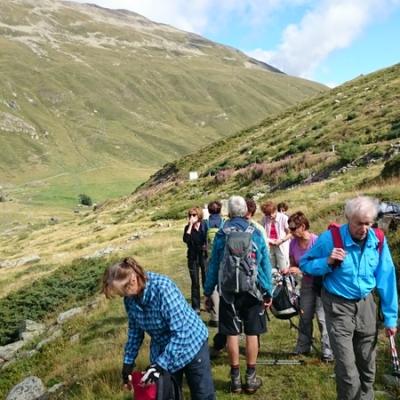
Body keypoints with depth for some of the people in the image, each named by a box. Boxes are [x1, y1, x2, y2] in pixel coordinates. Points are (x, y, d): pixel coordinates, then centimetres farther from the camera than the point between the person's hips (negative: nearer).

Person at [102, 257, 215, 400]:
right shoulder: (130, 298, -12)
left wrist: (160, 365, -30)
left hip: (191, 344, -5)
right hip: (162, 351, 5)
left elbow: (181, 332, -30)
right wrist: (128, 362, 3)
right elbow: (135, 331, 5)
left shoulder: (163, 288, -32)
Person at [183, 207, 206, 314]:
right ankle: (196, 307, 10)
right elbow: (185, 239, -17)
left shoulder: (204, 226, -1)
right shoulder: (188, 228, 1)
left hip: (204, 256, -1)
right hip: (193, 258, 1)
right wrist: (190, 225, -18)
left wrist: (206, 246, -14)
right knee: (195, 283, 3)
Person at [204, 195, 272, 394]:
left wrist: (208, 291, 8)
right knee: (252, 333, 7)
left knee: (232, 334, 7)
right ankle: (250, 378, 14)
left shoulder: (222, 235, -2)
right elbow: (265, 264, -1)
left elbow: (213, 264, 1)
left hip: (229, 291, 0)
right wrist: (267, 292, 4)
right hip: (253, 290, 0)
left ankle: (235, 378, 15)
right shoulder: (256, 233, -2)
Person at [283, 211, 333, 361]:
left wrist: (301, 271, -28)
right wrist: (289, 270, -16)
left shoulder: (316, 241, -23)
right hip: (306, 283, 6)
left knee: (322, 317, -6)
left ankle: (327, 352, 5)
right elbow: (293, 263, 7)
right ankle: (303, 348, 24)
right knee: (304, 316, 12)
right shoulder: (293, 243, -5)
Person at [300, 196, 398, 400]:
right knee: (347, 367, -5)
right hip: (338, 306, -4)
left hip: (365, 304, 4)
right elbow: (305, 263, -6)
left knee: (367, 364, 17)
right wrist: (328, 262, -25)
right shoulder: (330, 238, -18)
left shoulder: (378, 241, -8)